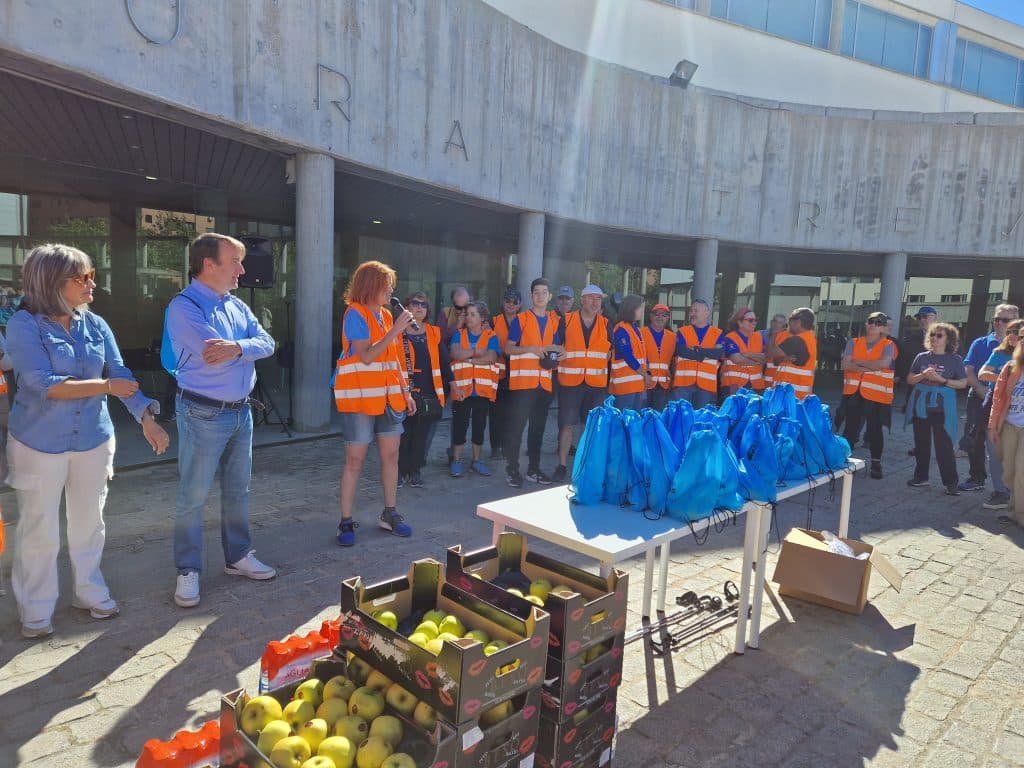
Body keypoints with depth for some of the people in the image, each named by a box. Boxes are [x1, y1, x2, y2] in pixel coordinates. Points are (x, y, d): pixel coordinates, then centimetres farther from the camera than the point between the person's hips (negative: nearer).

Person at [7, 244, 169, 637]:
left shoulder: (95, 325, 1)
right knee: (39, 530, 8)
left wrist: (147, 418, -11)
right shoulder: (24, 325, -12)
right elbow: (43, 384, -21)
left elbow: (121, 375, -1)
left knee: (89, 523, 15)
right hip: (41, 444, -4)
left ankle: (90, 591, 32)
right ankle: (36, 610, 24)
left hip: (93, 440, 4)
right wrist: (105, 387, -18)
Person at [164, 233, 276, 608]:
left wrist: (237, 347, -20)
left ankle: (238, 556, 31)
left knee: (238, 489, 17)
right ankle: (188, 571, 17)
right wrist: (249, 347, -8)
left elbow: (267, 343, -2)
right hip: (203, 413, -7)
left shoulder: (236, 305, 9)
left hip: (241, 410, 8)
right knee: (193, 496, 3)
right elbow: (214, 355, -25)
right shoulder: (184, 306, -14)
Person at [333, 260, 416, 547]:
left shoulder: (386, 315, 11)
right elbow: (366, 357, -20)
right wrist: (396, 330, -19)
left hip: (389, 396, 7)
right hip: (360, 397, -7)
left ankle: (390, 514, 22)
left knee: (391, 455, 10)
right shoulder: (355, 314, -10)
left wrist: (406, 392, 13)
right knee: (355, 459, -1)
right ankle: (346, 521, 9)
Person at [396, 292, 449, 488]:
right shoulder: (398, 333, -1)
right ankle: (401, 471, 15)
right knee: (403, 434, 1)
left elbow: (443, 361, 13)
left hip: (428, 394, 4)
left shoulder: (434, 333, 11)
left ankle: (415, 471, 21)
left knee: (421, 435, 9)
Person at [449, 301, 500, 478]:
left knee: (480, 424, 9)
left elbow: (491, 357, -13)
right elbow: (455, 353, -11)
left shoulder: (491, 336, 5)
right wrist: (477, 352, -12)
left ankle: (476, 460, 22)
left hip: (483, 388, 1)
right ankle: (456, 461, 12)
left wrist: (467, 358, -13)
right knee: (459, 424, 1)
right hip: (462, 388, 0)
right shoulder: (459, 334, 8)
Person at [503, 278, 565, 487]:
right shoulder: (520, 319, -1)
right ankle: (512, 469, 5)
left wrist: (560, 353, -1)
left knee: (538, 427, 11)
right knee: (516, 426, -5)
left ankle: (534, 469, 21)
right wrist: (530, 349, -18)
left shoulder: (554, 321, 14)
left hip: (544, 382, 5)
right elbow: (508, 349, -4)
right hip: (522, 381, -5)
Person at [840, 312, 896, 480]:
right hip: (853, 393, 2)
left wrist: (858, 362, -11)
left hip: (876, 394, -2)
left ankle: (876, 463, 18)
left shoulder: (888, 345, -2)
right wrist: (869, 368, -14)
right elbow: (845, 364, -6)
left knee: (875, 429, 7)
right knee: (850, 428, 9)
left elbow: (882, 364, -20)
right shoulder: (854, 343, 6)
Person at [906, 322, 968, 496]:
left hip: (942, 408, -3)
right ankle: (921, 477, 21)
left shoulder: (955, 359, -1)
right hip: (921, 406, 3)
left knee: (944, 445, -5)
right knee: (921, 443, 11)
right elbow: (909, 380, 8)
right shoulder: (922, 357, 7)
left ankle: (951, 482, 2)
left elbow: (963, 383, -3)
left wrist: (941, 379, -15)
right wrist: (923, 375, -11)